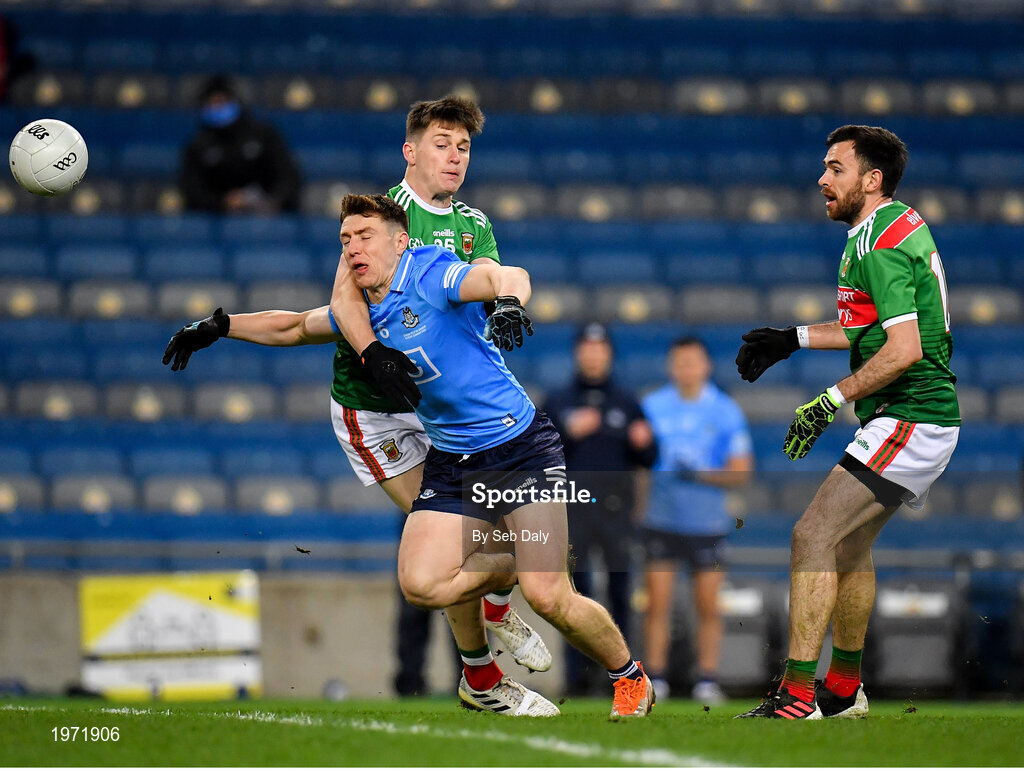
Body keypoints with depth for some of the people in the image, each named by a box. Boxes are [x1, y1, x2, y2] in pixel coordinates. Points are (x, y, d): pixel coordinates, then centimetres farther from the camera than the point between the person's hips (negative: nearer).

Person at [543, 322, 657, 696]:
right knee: (577, 591, -5)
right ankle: (578, 670, -4)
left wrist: (642, 443, -11)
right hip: (572, 507, -1)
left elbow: (648, 460, 11)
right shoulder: (557, 402, 11)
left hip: (616, 509, 1)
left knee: (620, 588, -3)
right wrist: (569, 432, -12)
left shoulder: (627, 404, 14)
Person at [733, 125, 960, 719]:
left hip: (907, 420, -11)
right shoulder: (904, 225, 14)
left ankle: (799, 697, -19)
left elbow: (903, 350, -25)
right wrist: (794, 339, 24)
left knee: (814, 537, -15)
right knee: (849, 543, 22)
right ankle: (845, 688, 32)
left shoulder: (879, 247, -17)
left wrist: (831, 401, -20)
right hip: (927, 418, 11)